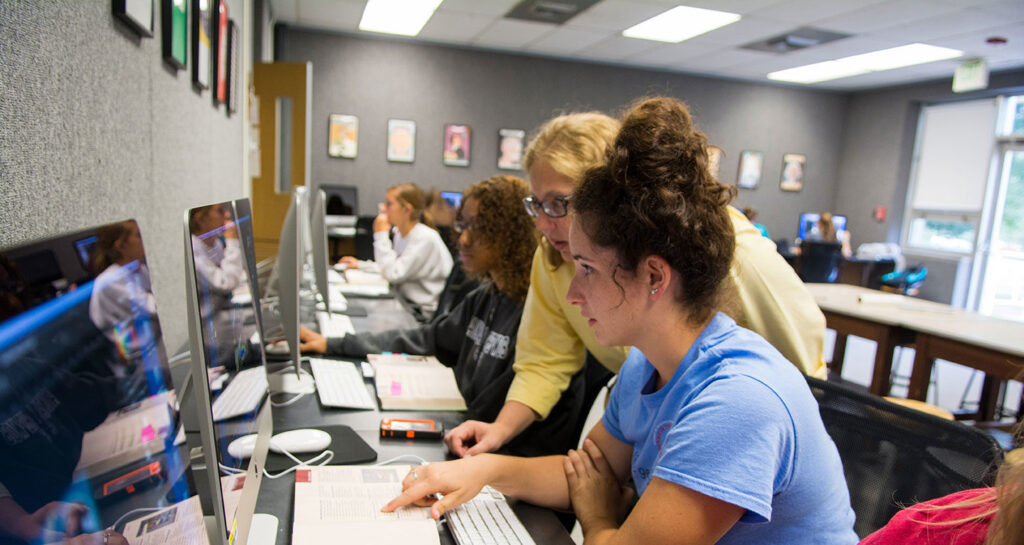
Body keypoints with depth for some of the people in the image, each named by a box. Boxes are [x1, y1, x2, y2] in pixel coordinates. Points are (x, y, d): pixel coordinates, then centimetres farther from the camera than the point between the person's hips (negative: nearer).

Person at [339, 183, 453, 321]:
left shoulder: (425, 238, -20)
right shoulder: (399, 233, 8)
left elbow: (392, 274, -23)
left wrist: (381, 234, -18)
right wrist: (360, 265, 12)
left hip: (425, 312, -8)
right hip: (406, 302, 8)